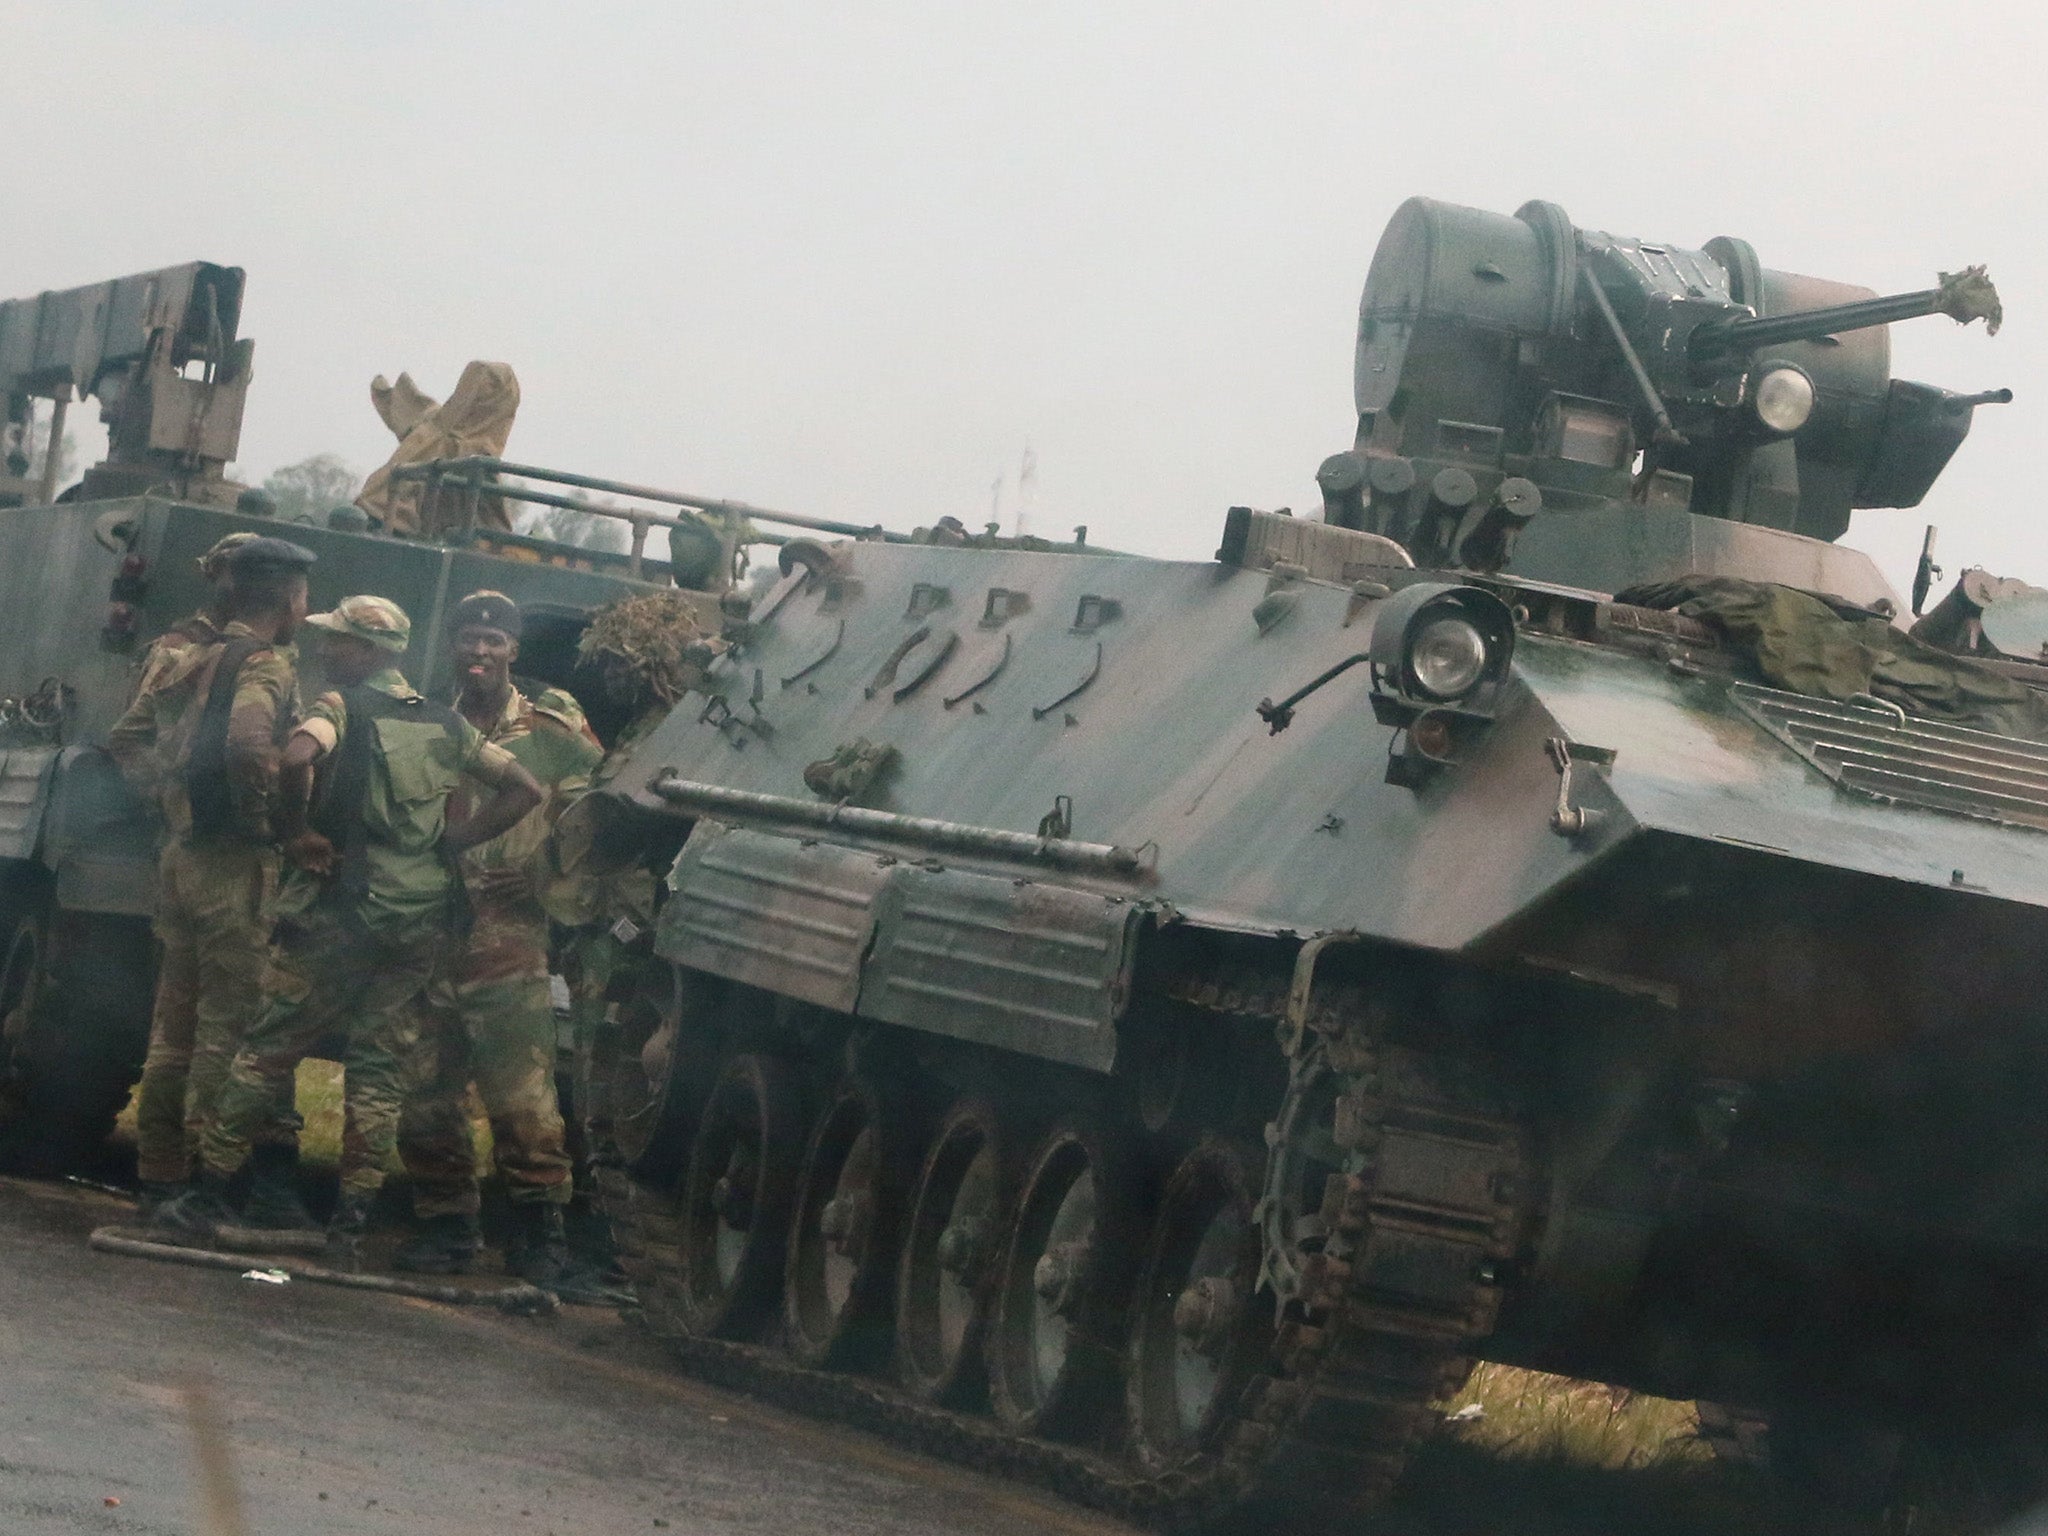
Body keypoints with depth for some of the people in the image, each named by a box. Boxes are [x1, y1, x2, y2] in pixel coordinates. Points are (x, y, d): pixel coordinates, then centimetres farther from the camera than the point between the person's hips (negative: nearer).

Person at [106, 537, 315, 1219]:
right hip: (234, 863, -8)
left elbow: (126, 741, 17)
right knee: (229, 1023, -3)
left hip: (179, 851, 8)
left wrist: (168, 798, 14)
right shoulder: (265, 665, -13)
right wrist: (263, 821, -17)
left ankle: (158, 1172, 18)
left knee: (176, 1019, 13)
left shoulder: (179, 657, 12)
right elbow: (248, 744, -30)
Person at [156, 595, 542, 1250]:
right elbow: (523, 788, 14)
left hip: (340, 906, -5)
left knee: (270, 1047, 3)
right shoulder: (447, 725, 13)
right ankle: (352, 1216, 6)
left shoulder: (343, 705, -6)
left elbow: (295, 759, -27)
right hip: (420, 916, 5)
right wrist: (449, 843, 11)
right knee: (381, 1064, 8)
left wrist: (296, 832, -12)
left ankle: (210, 1191, 6)